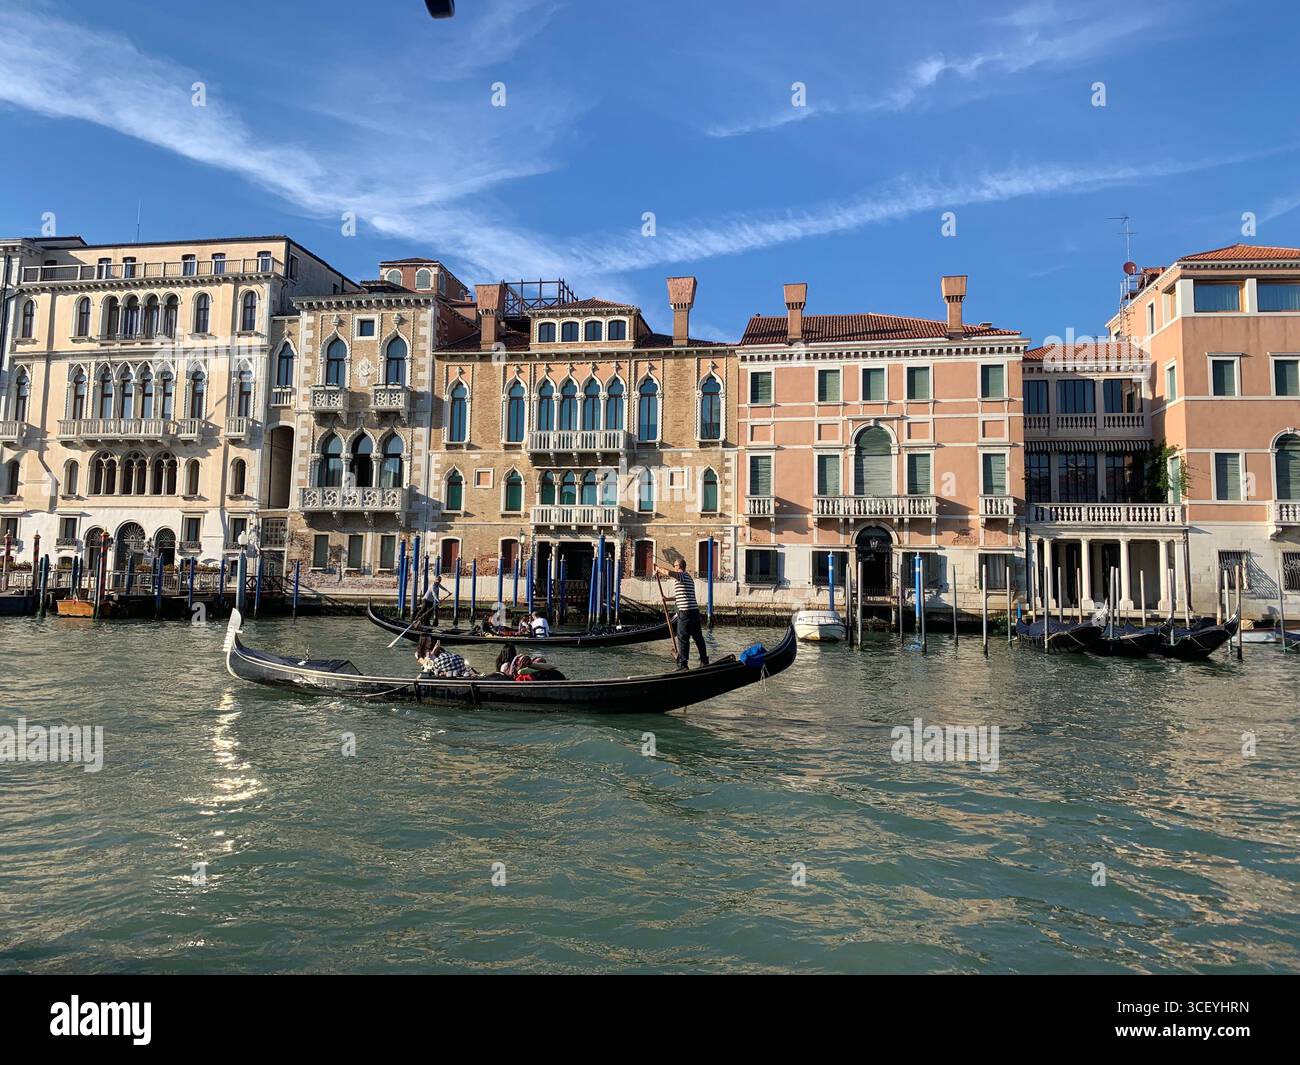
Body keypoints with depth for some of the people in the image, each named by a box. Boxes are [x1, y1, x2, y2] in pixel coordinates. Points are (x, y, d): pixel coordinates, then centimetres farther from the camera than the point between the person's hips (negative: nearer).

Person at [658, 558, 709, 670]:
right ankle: (704, 661, 21)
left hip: (685, 612, -9)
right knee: (698, 637, 14)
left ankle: (682, 665, -3)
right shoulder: (689, 578, 21)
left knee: (682, 638, -4)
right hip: (695, 610, 9)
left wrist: (658, 569, -3)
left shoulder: (681, 576, -7)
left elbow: (668, 572, -22)